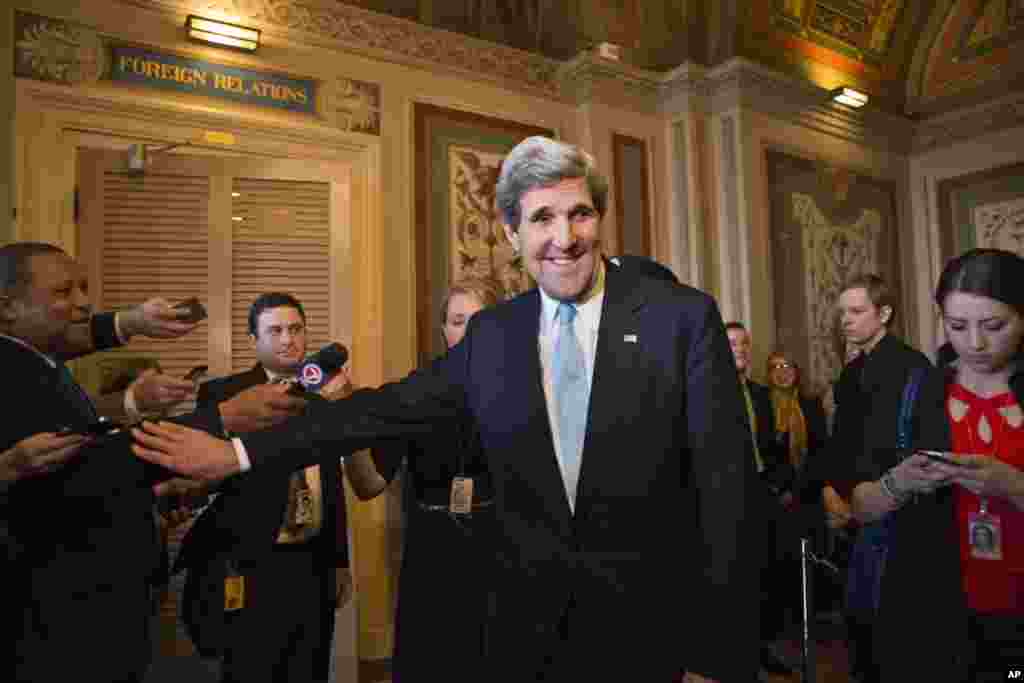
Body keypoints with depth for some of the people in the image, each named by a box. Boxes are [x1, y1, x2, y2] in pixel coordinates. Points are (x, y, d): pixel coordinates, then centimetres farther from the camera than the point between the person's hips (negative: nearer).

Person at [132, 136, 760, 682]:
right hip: (530, 625, 3)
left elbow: (726, 486, -11)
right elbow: (391, 406, 2)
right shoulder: (492, 334, 1)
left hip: (650, 626, -2)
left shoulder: (684, 316, -10)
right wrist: (242, 453, -1)